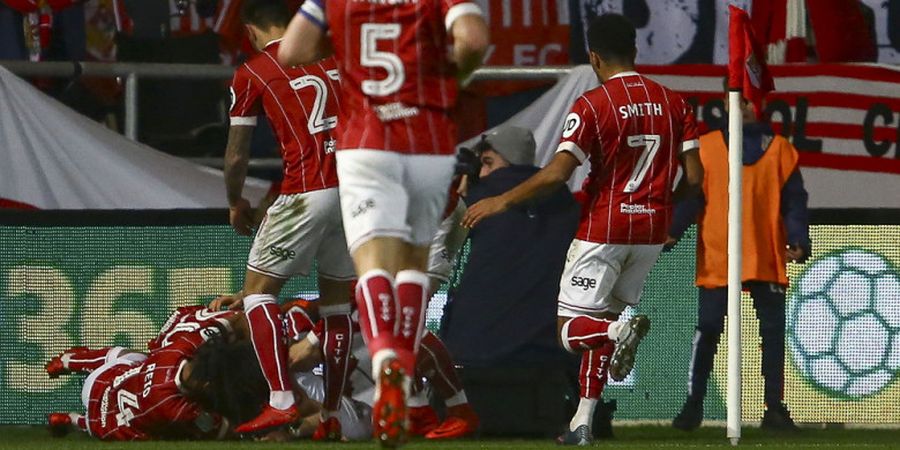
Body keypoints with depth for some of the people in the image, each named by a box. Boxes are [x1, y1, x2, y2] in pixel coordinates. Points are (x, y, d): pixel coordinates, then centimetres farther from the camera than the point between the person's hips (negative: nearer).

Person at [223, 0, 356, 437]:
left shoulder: (252, 73, 4)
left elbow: (236, 157, 8)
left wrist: (235, 204, 25)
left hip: (306, 195, -5)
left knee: (258, 289, 4)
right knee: (337, 302, 15)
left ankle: (282, 401, -12)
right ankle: (332, 415, 14)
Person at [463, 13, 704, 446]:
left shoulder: (592, 105, -12)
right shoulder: (673, 102, 3)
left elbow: (556, 173, -18)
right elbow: (694, 175, 3)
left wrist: (502, 201, -7)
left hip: (604, 228, -6)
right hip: (652, 231, 6)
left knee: (572, 330, -1)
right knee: (598, 320, 17)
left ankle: (619, 331, -35)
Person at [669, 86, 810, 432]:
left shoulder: (780, 150, 8)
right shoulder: (707, 147, 7)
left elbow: (793, 202, 6)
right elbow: (691, 197, 4)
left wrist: (798, 241, -6)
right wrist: (672, 232, -9)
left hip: (767, 258, 1)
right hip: (716, 257, -1)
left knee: (773, 332, 4)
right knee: (707, 330, -2)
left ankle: (775, 407, 11)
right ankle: (693, 404, 5)